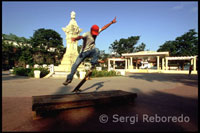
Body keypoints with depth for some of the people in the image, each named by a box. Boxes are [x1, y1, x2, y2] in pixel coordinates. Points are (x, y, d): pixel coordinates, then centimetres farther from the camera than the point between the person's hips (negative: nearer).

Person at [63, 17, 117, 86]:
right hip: (84, 52, -4)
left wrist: (112, 22, 12)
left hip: (91, 51, 4)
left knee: (96, 50, -31)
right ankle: (69, 78, 0)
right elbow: (81, 37, -40)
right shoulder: (87, 34, -19)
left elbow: (104, 27, 11)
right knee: (76, 64, -10)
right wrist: (75, 38, -62)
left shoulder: (96, 32, 0)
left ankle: (93, 63, -20)